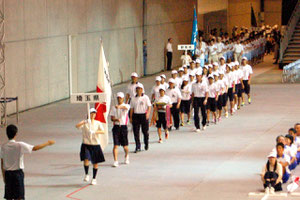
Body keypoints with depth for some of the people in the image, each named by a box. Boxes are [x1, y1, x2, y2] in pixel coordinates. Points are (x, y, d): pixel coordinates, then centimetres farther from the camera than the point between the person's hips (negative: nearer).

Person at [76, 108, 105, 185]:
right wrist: (84, 122, -31)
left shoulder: (98, 123, 6)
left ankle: (94, 178, 19)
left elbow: (103, 131, -8)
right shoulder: (85, 123, 2)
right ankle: (86, 175, 3)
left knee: (95, 163, 4)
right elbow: (77, 126, -15)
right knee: (86, 160, -19)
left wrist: (94, 132, -24)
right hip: (86, 144, -2)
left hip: (95, 145, 2)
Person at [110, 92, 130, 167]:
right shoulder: (114, 108, 10)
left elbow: (125, 107, -26)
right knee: (115, 145, -9)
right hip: (116, 127, 1)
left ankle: (127, 157, 38)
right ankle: (115, 161, -11)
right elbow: (112, 118, 6)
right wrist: (116, 119, -17)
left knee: (125, 145, 8)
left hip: (123, 127, -1)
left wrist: (119, 106, -48)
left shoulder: (126, 106, 0)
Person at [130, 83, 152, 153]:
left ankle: (146, 144, 29)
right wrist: (131, 118, 7)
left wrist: (148, 113, -20)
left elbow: (149, 106, -4)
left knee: (145, 131, 5)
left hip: (144, 115, -2)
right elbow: (132, 108, 11)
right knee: (136, 132, -2)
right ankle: (138, 147, 1)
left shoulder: (145, 97, 0)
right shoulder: (134, 99, 8)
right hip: (135, 115, 2)